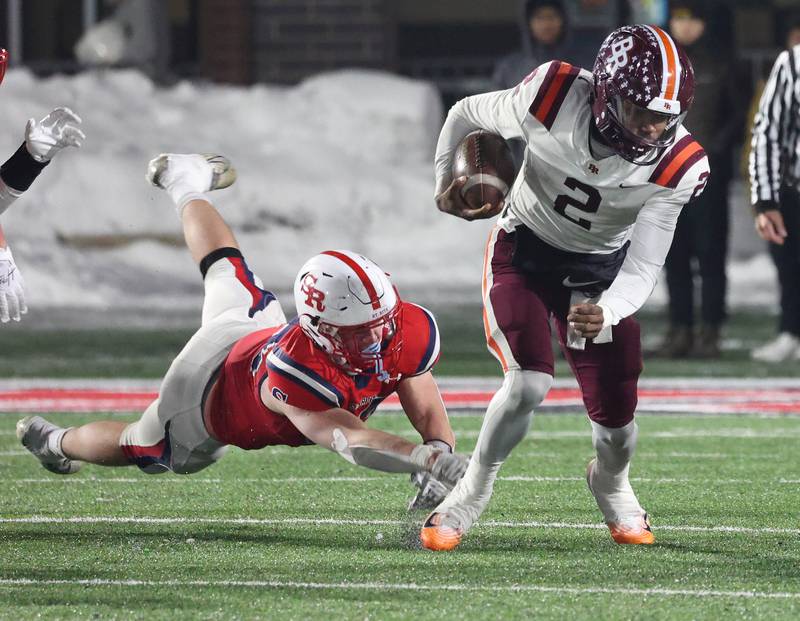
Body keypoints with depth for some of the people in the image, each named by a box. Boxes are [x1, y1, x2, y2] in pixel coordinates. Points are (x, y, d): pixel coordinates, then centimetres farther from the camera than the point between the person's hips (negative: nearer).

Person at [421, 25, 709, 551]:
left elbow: (642, 268, -27)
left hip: (600, 271, 2)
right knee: (529, 384, -23)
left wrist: (606, 313, -46)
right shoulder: (553, 98, -30)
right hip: (524, 251, -2)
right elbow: (467, 114, -8)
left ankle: (611, 483, 40)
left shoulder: (676, 166, -26)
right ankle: (470, 495, 2)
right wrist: (447, 182, -1)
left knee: (616, 414, 3)